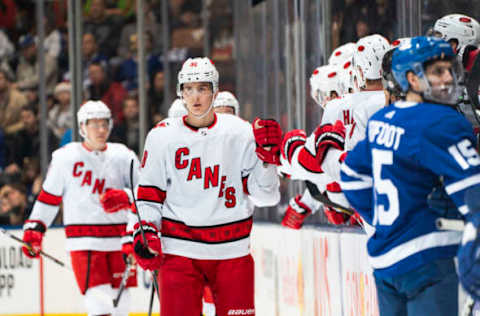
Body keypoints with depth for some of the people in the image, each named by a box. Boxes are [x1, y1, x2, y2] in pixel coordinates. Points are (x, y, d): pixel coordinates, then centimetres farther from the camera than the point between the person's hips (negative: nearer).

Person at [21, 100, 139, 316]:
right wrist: (34, 228, 8)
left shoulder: (123, 156, 6)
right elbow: (49, 196, 12)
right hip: (83, 242, -3)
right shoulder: (65, 157, 2)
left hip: (119, 241, 3)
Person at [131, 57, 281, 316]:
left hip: (231, 250, 1)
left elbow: (263, 196, 2)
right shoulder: (162, 137, 2)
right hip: (179, 251, -1)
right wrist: (146, 232, -6)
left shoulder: (239, 132, 1)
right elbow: (149, 194, 8)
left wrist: (267, 155, -12)